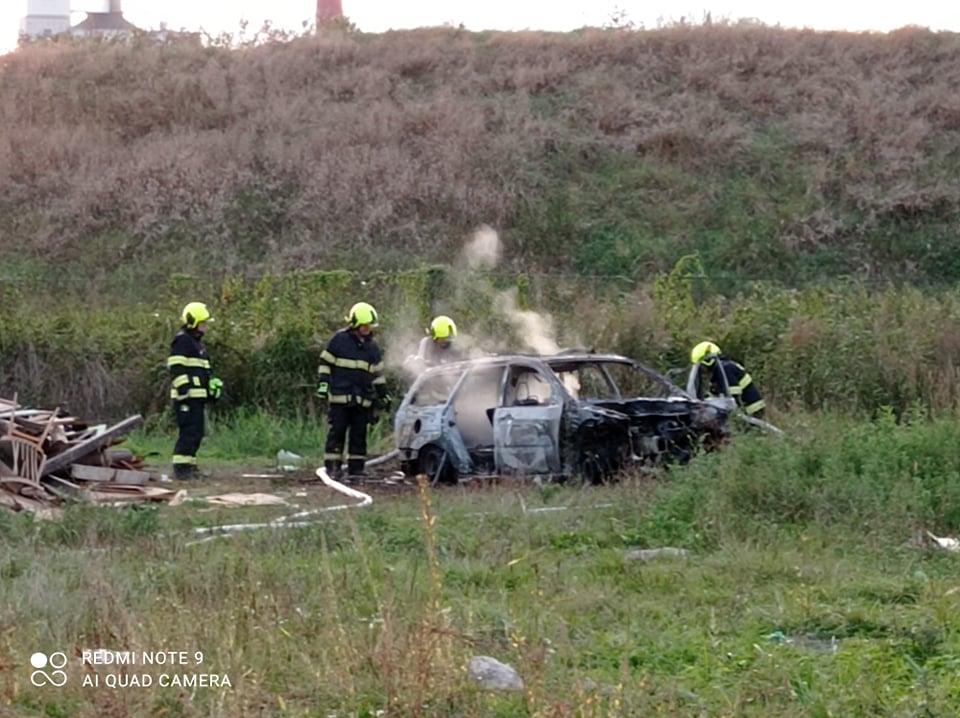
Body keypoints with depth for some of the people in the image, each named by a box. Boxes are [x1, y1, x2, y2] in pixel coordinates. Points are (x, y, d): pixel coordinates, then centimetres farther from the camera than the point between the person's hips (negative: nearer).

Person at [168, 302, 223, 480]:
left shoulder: (197, 342, 23)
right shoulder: (181, 341, -9)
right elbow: (177, 369, -17)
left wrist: (213, 386, 23)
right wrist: (183, 391, -23)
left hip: (198, 396, 10)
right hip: (187, 397, -10)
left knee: (196, 433, 11)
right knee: (188, 432, -14)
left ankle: (189, 465, 17)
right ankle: (181, 467, -15)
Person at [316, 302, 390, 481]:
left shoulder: (372, 347, 14)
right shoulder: (339, 340, -1)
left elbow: (377, 373, 22)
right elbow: (325, 363, 2)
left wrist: (383, 395, 21)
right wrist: (323, 383, -6)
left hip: (363, 399, 4)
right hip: (340, 397, -4)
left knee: (359, 435, 4)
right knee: (336, 432, -4)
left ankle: (356, 469, 7)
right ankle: (332, 467, 0)